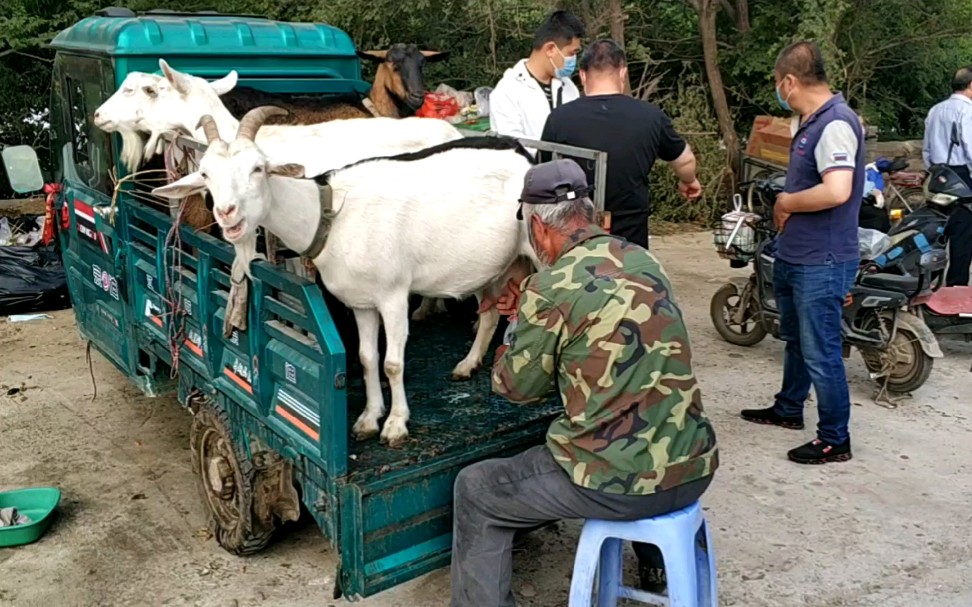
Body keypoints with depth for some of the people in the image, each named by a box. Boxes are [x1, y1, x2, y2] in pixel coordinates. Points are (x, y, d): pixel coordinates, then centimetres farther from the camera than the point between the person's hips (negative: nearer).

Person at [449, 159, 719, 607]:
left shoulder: (552, 289, -15)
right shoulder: (645, 261, 4)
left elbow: (516, 386, -1)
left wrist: (519, 324, 18)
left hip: (619, 486, -7)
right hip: (694, 470, 7)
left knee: (476, 491, 11)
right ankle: (658, 563, 53)